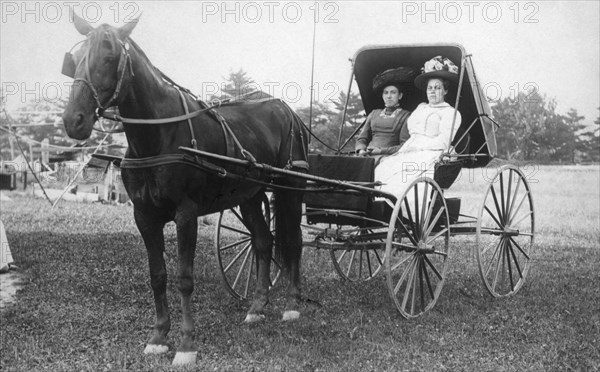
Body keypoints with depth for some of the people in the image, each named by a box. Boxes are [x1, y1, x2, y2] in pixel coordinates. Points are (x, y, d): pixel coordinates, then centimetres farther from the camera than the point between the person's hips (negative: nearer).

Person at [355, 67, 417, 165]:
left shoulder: (405, 116, 8)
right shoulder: (374, 113, 25)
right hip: (367, 155, 4)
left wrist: (382, 151, -12)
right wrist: (361, 150, -1)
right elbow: (362, 138, 23)